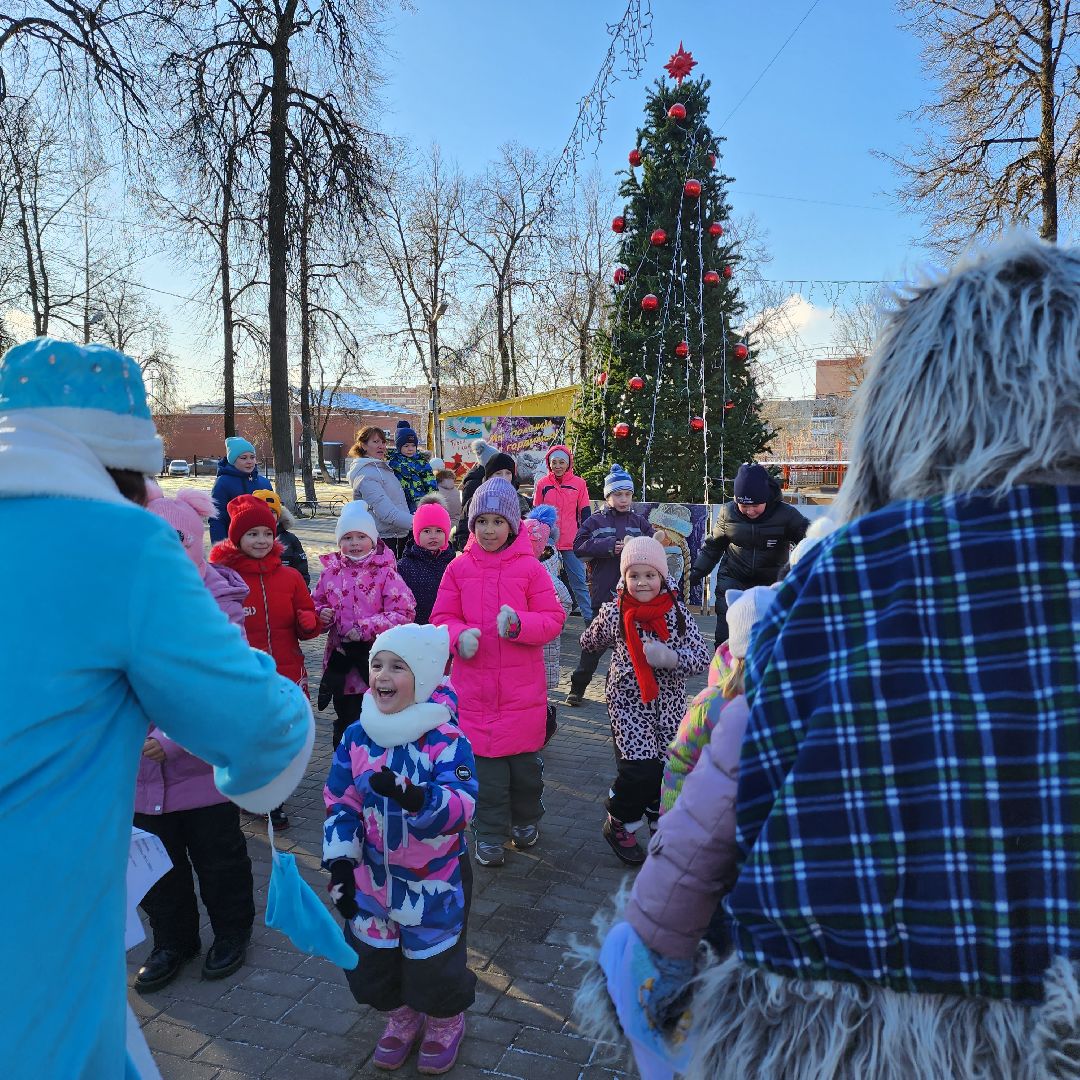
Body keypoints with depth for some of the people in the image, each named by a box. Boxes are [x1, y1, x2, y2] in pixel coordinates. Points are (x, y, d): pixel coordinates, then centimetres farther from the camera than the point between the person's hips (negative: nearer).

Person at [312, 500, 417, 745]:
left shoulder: (386, 571, -9)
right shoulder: (331, 571, 3)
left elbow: (404, 612, -13)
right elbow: (315, 604, 15)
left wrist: (365, 628, -19)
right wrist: (321, 615, -8)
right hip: (341, 661, 4)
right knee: (345, 720, 18)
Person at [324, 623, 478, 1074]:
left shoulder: (446, 740, -22)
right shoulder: (357, 735, -7)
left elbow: (461, 808, -33)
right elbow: (340, 802, 1)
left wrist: (414, 796, -50)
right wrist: (340, 862, -2)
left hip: (435, 880, -4)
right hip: (373, 877, 5)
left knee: (433, 961, 13)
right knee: (370, 958, 19)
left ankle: (445, 1023, 45)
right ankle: (401, 1019, 48)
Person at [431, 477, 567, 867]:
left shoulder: (530, 568, -4)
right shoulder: (458, 568, 1)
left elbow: (553, 619, -4)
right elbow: (442, 618, 4)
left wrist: (519, 623, -22)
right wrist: (459, 636, -17)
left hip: (523, 688, 0)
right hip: (474, 686, 1)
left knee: (525, 760, 13)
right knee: (485, 762, 6)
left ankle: (526, 820, 38)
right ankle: (489, 834, 23)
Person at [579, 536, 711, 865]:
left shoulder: (676, 611, -6)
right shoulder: (613, 612, -7)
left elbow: (702, 656, -11)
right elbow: (591, 642, 15)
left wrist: (671, 657, -23)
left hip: (669, 704, 2)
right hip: (628, 702, -2)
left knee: (669, 768, 9)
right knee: (640, 769, -13)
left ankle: (662, 818, 40)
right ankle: (618, 825, 14)